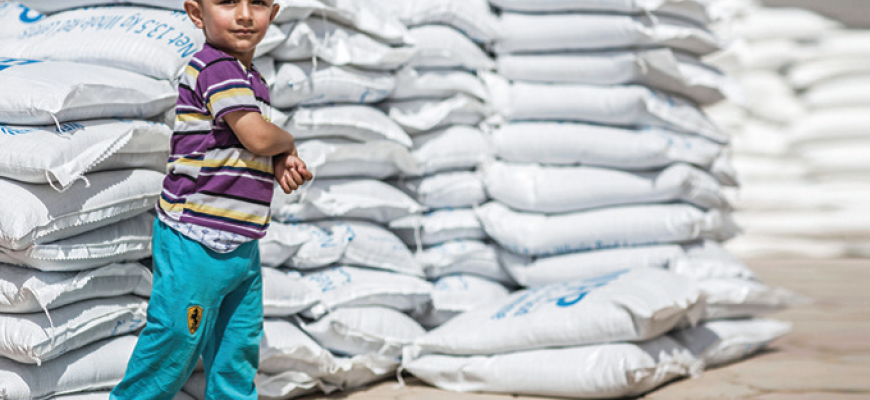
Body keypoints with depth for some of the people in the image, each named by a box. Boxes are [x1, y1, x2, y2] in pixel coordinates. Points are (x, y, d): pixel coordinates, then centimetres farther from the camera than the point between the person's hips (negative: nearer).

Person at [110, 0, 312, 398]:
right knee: (176, 342, -2)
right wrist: (288, 143, 1)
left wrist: (282, 163, 0)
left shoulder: (252, 80, 15)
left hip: (241, 243, 9)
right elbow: (257, 137, -21)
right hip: (195, 240, -9)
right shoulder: (216, 68, -16)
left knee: (239, 347, 14)